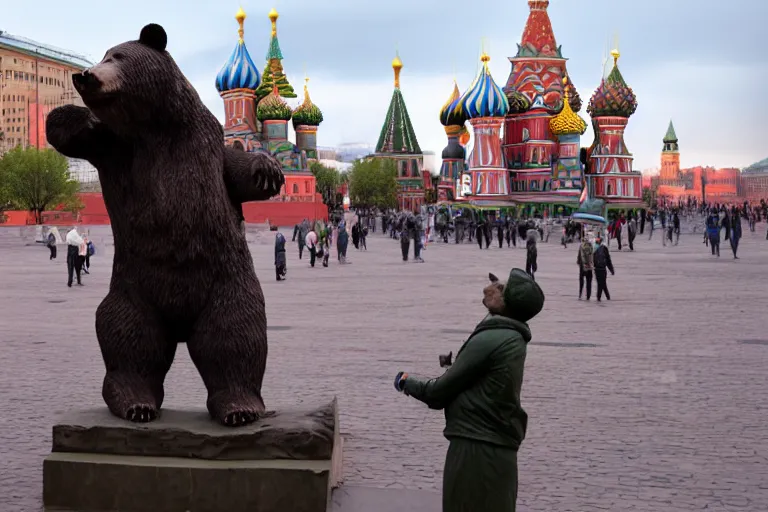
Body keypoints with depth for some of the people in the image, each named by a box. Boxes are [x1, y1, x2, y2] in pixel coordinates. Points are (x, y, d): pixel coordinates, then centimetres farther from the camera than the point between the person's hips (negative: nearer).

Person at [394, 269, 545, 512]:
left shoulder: (490, 340, -20)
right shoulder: (511, 337, 9)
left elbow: (441, 392, -11)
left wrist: (407, 382, 4)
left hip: (476, 449, -9)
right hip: (497, 447, 9)